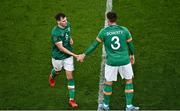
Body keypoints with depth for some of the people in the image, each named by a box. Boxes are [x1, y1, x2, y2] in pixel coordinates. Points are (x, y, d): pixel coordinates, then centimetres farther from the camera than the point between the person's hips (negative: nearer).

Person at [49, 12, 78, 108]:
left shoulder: (68, 25, -10)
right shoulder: (55, 33, -31)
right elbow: (61, 48, -28)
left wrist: (70, 39, -4)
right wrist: (74, 55, -31)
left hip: (68, 55, 4)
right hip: (58, 56, -4)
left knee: (70, 77, 1)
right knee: (57, 71, 25)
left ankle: (71, 100, 7)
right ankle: (52, 77, 65)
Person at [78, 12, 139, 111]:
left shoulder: (104, 32, -8)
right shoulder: (124, 30, -5)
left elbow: (94, 45, -2)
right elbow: (130, 44, 7)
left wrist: (84, 55, 10)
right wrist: (132, 55, 26)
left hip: (111, 62, -1)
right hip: (124, 61, 1)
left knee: (108, 83, 17)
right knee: (129, 81, 18)